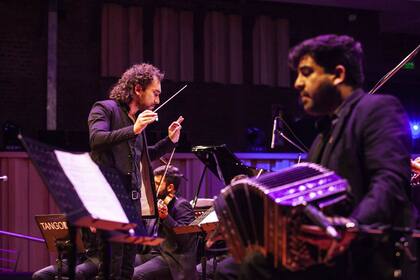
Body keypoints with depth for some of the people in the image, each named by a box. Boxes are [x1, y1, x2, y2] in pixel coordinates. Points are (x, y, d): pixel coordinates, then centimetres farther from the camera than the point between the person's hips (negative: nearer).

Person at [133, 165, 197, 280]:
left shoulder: (181, 205, -9)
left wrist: (166, 217, -32)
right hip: (154, 252, 9)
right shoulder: (159, 204, 16)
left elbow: (185, 237, -23)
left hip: (172, 259, -8)